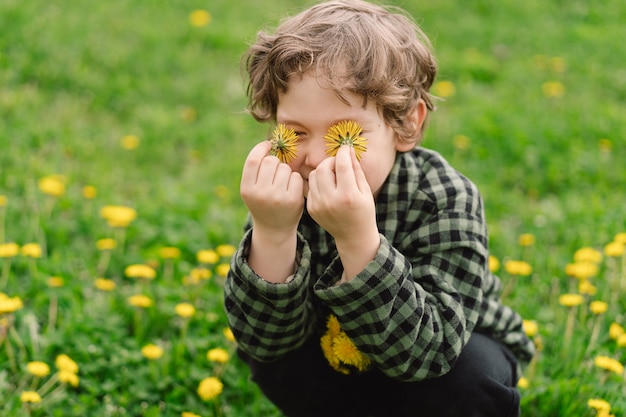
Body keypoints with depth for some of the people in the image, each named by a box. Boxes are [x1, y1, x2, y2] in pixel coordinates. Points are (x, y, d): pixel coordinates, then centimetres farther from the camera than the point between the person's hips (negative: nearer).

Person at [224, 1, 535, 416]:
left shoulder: (447, 199, -31)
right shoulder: (288, 194, -21)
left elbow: (422, 352, -39)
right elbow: (263, 342, -26)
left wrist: (359, 241, -53)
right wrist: (272, 236, -43)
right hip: (343, 363, 2)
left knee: (473, 373, -31)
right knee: (276, 367, -23)